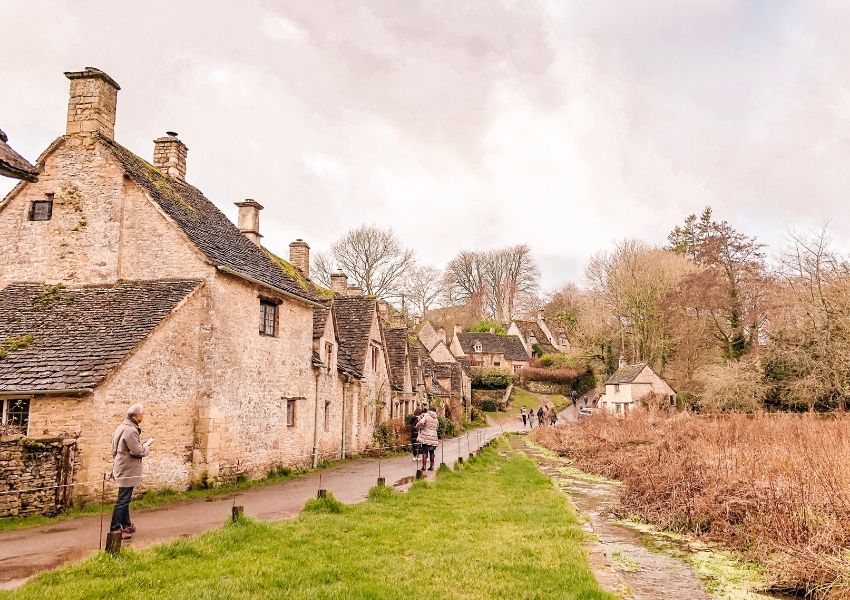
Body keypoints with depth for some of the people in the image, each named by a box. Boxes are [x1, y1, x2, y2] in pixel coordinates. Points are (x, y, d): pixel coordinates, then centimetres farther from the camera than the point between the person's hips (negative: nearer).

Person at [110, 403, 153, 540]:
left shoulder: (123, 427, 11)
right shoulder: (130, 430, -22)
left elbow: (115, 449, 18)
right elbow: (139, 451, -21)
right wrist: (148, 443, -5)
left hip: (122, 469, 11)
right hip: (127, 471, -11)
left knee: (124, 499, 18)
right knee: (123, 500, -4)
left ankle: (126, 525, 28)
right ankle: (115, 530, 0)